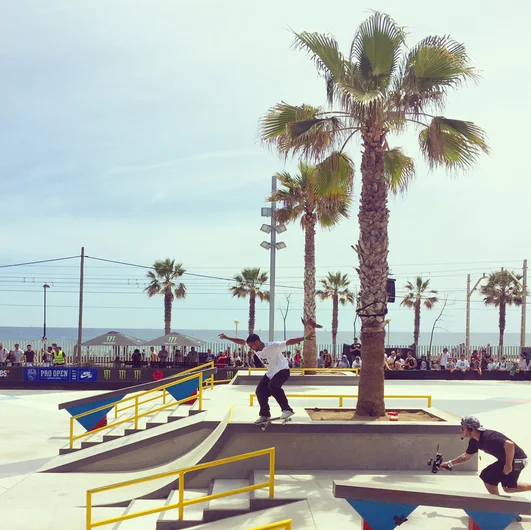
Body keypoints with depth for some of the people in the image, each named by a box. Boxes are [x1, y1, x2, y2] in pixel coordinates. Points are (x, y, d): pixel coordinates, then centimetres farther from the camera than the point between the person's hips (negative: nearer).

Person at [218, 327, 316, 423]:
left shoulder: (273, 346, -30)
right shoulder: (255, 347, -9)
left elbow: (288, 342, -37)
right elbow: (242, 342, 4)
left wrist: (305, 338, -46)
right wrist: (227, 338, 9)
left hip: (282, 370, -8)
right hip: (270, 373, 8)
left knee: (272, 385, -33)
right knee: (260, 391, 1)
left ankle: (287, 409, -25)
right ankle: (265, 415, 18)